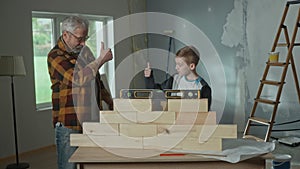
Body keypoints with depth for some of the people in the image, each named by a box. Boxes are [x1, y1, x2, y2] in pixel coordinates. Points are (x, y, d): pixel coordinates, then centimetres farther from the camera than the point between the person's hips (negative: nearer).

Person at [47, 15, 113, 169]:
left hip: (91, 119, 7)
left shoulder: (84, 51, 14)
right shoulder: (56, 56, -10)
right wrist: (101, 59, -15)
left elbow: (96, 79, 24)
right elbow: (79, 78, -24)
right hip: (69, 124, -7)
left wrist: (109, 101, 22)